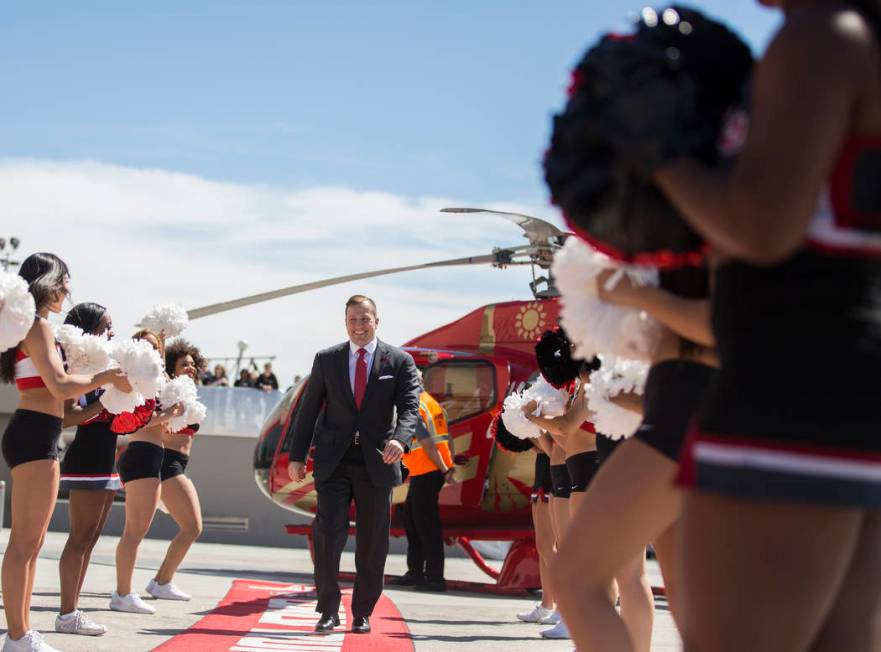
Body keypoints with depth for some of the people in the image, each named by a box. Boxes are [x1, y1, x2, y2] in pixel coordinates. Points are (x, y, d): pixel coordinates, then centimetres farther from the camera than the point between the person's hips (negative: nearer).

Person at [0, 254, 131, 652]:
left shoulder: (32, 326, 19)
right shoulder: (39, 326, -10)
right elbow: (59, 386, -18)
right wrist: (106, 377, -7)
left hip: (35, 436, 11)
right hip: (35, 435, -11)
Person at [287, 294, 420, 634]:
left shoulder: (400, 361, 2)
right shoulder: (326, 360, 7)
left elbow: (410, 408, -8)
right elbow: (308, 410, 10)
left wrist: (400, 439, -28)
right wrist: (297, 456, 6)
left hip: (377, 463, 0)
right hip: (333, 462, 0)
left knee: (372, 544, 5)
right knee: (328, 534, -10)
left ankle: (362, 613, 18)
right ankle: (328, 609, 2)